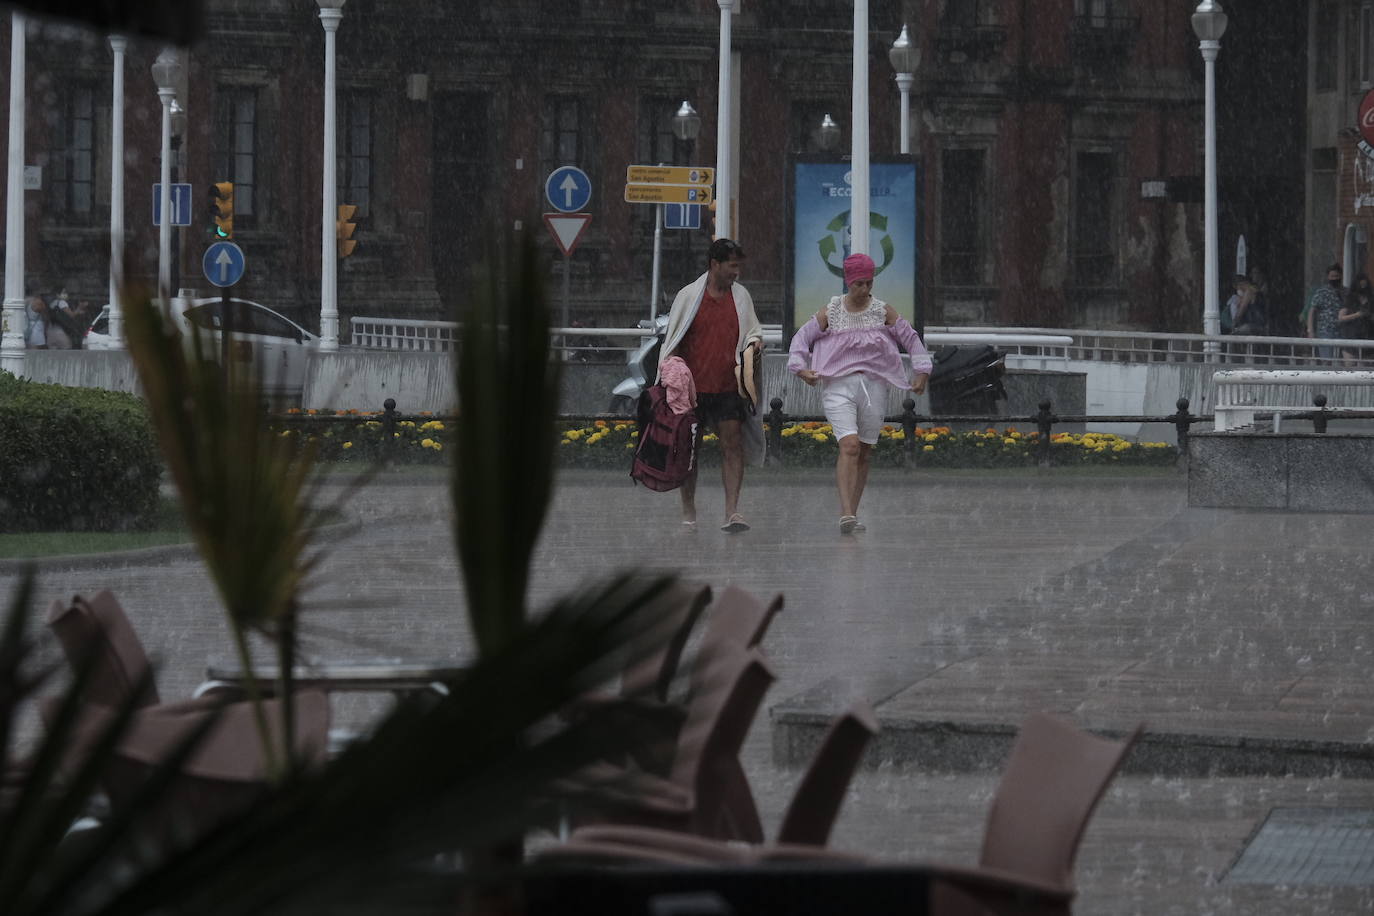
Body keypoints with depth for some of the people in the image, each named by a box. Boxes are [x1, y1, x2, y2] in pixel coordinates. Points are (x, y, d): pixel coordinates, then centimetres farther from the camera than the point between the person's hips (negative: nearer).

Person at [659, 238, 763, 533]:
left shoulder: (740, 296, 9)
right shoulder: (688, 296, 2)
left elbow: (753, 330, 19)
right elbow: (672, 340, 6)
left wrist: (753, 343, -4)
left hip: (728, 387, 1)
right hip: (692, 386, -1)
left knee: (732, 445, -10)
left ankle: (732, 511, -14)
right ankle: (688, 513, 15)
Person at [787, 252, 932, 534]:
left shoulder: (883, 311, 7)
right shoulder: (830, 312, 4)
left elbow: (911, 339, 11)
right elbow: (802, 337, 7)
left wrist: (922, 372, 1)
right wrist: (800, 367, -9)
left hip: (873, 384, 3)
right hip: (838, 386, -3)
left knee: (864, 453, 6)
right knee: (849, 446, -20)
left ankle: (852, 514, 18)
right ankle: (846, 514, -26)